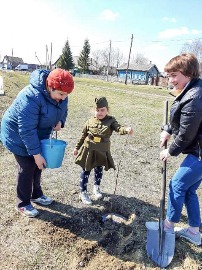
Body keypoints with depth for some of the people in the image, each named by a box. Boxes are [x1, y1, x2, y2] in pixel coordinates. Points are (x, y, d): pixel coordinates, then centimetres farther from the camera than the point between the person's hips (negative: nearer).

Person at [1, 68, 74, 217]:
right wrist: (36, 154, -30)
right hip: (18, 135, -7)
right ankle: (23, 204, 18)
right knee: (27, 168, -1)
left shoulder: (58, 94, -13)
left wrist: (60, 122, -15)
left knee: (38, 165, 16)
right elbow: (27, 130, -35)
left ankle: (36, 194, 36)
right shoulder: (31, 97, -37)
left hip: (39, 134, 7)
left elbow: (63, 110, 8)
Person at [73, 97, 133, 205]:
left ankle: (96, 187, 43)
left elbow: (119, 128, -24)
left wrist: (126, 130, -47)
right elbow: (83, 135, 7)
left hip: (102, 152, 0)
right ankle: (83, 192, 22)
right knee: (86, 171, 9)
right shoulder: (90, 121, -2)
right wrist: (77, 147, 12)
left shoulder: (110, 121, -7)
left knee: (99, 171, 19)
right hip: (88, 150, 0)